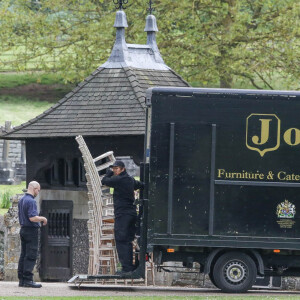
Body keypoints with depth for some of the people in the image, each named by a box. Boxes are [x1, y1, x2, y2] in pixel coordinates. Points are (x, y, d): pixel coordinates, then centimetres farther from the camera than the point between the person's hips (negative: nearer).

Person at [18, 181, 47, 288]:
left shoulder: (21, 200, 14)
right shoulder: (31, 201, -17)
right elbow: (32, 218, -24)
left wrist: (39, 219, 23)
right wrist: (43, 219, -7)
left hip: (23, 230, 9)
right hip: (31, 230, -9)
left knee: (23, 255, 9)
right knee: (31, 256, -8)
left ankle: (21, 279, 9)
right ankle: (27, 279, -12)